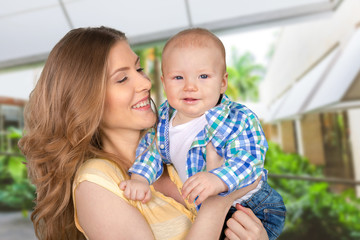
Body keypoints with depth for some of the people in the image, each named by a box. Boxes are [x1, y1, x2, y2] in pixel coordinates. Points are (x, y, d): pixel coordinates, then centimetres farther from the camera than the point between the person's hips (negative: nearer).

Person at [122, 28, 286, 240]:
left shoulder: (240, 120, -25)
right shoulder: (164, 115, -9)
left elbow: (248, 161, -34)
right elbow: (151, 148, 0)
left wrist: (218, 180, -52)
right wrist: (140, 179, -17)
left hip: (249, 208, -5)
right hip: (198, 207, 5)